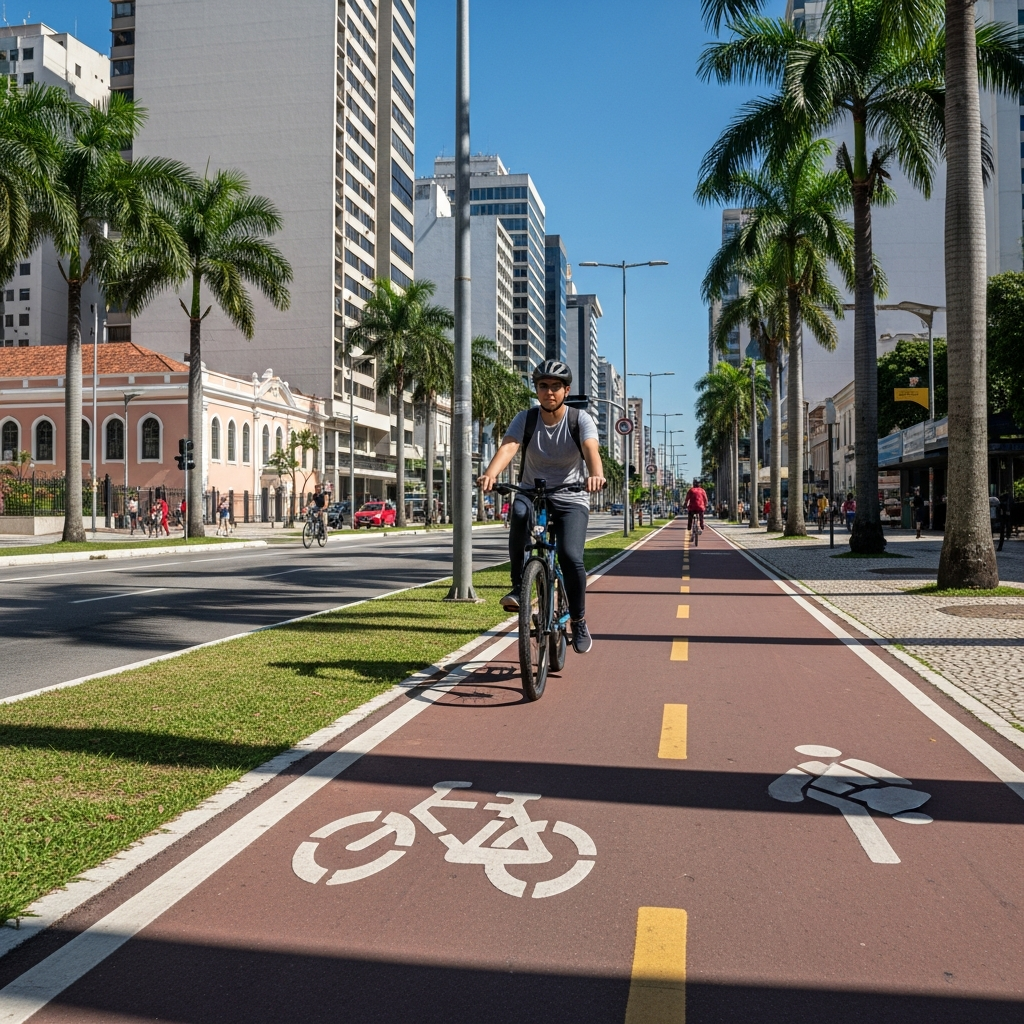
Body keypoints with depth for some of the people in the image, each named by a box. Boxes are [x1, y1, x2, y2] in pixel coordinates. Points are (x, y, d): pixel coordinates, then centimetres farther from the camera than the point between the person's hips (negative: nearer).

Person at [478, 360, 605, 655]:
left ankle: (579, 621, 3)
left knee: (570, 557, -22)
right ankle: (518, 586, -22)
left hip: (571, 499, -1)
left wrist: (596, 475, -51)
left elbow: (591, 449, -28)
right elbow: (508, 445, -23)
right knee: (519, 512, -36)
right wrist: (491, 473, -45)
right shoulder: (526, 419, -5)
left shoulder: (580, 419, -8)